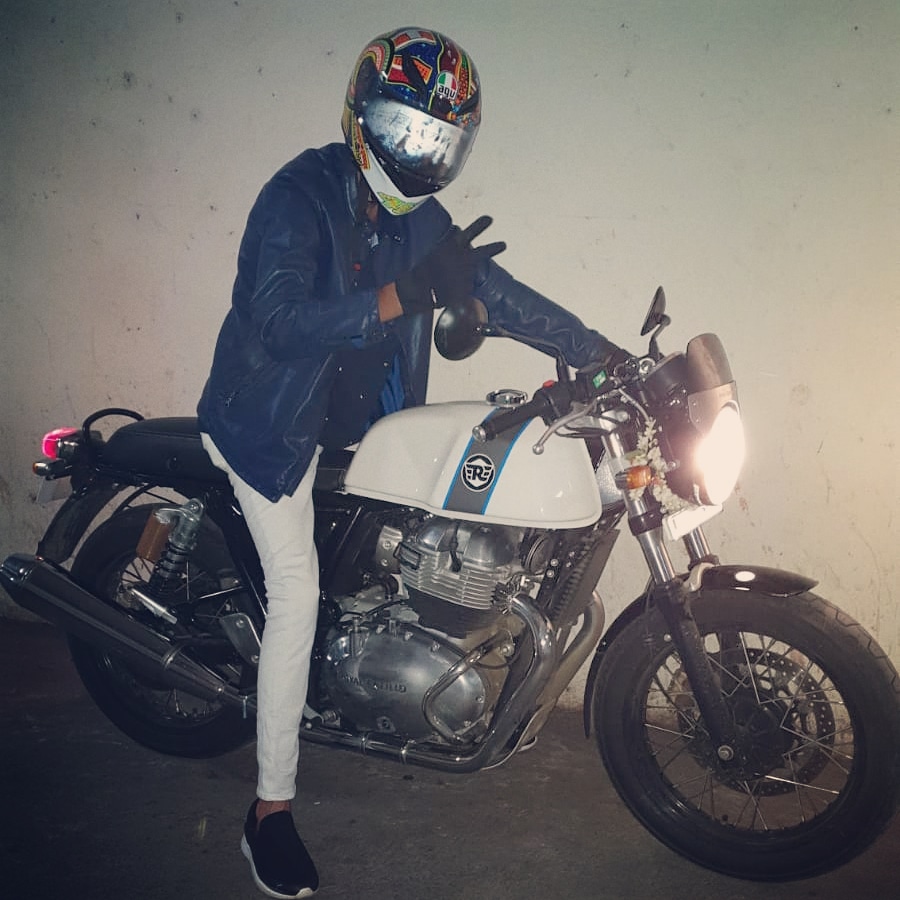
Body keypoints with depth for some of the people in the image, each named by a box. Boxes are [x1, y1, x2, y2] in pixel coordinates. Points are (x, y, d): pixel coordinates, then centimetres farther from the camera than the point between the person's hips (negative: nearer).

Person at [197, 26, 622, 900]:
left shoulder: (418, 216, 3)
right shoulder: (298, 197, -20)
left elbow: (490, 288, 4)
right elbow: (279, 320, -33)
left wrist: (596, 348, -3)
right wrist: (408, 291, -40)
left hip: (357, 415, 7)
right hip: (268, 417, -7)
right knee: (297, 594, -13)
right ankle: (270, 811, -2)